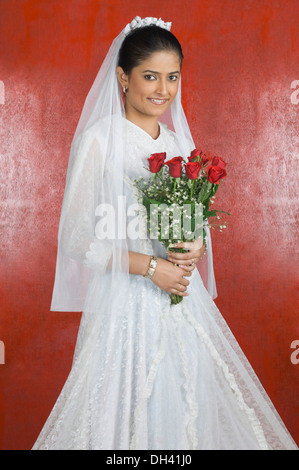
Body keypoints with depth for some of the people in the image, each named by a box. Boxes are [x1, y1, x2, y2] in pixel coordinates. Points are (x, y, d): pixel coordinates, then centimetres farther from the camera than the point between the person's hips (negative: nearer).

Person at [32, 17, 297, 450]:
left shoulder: (180, 143, 10)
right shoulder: (98, 139, -8)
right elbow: (77, 238, -10)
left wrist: (193, 251, -5)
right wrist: (150, 266, -15)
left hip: (182, 301, 5)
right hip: (126, 303, -5)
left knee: (188, 405, 10)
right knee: (128, 410, 2)